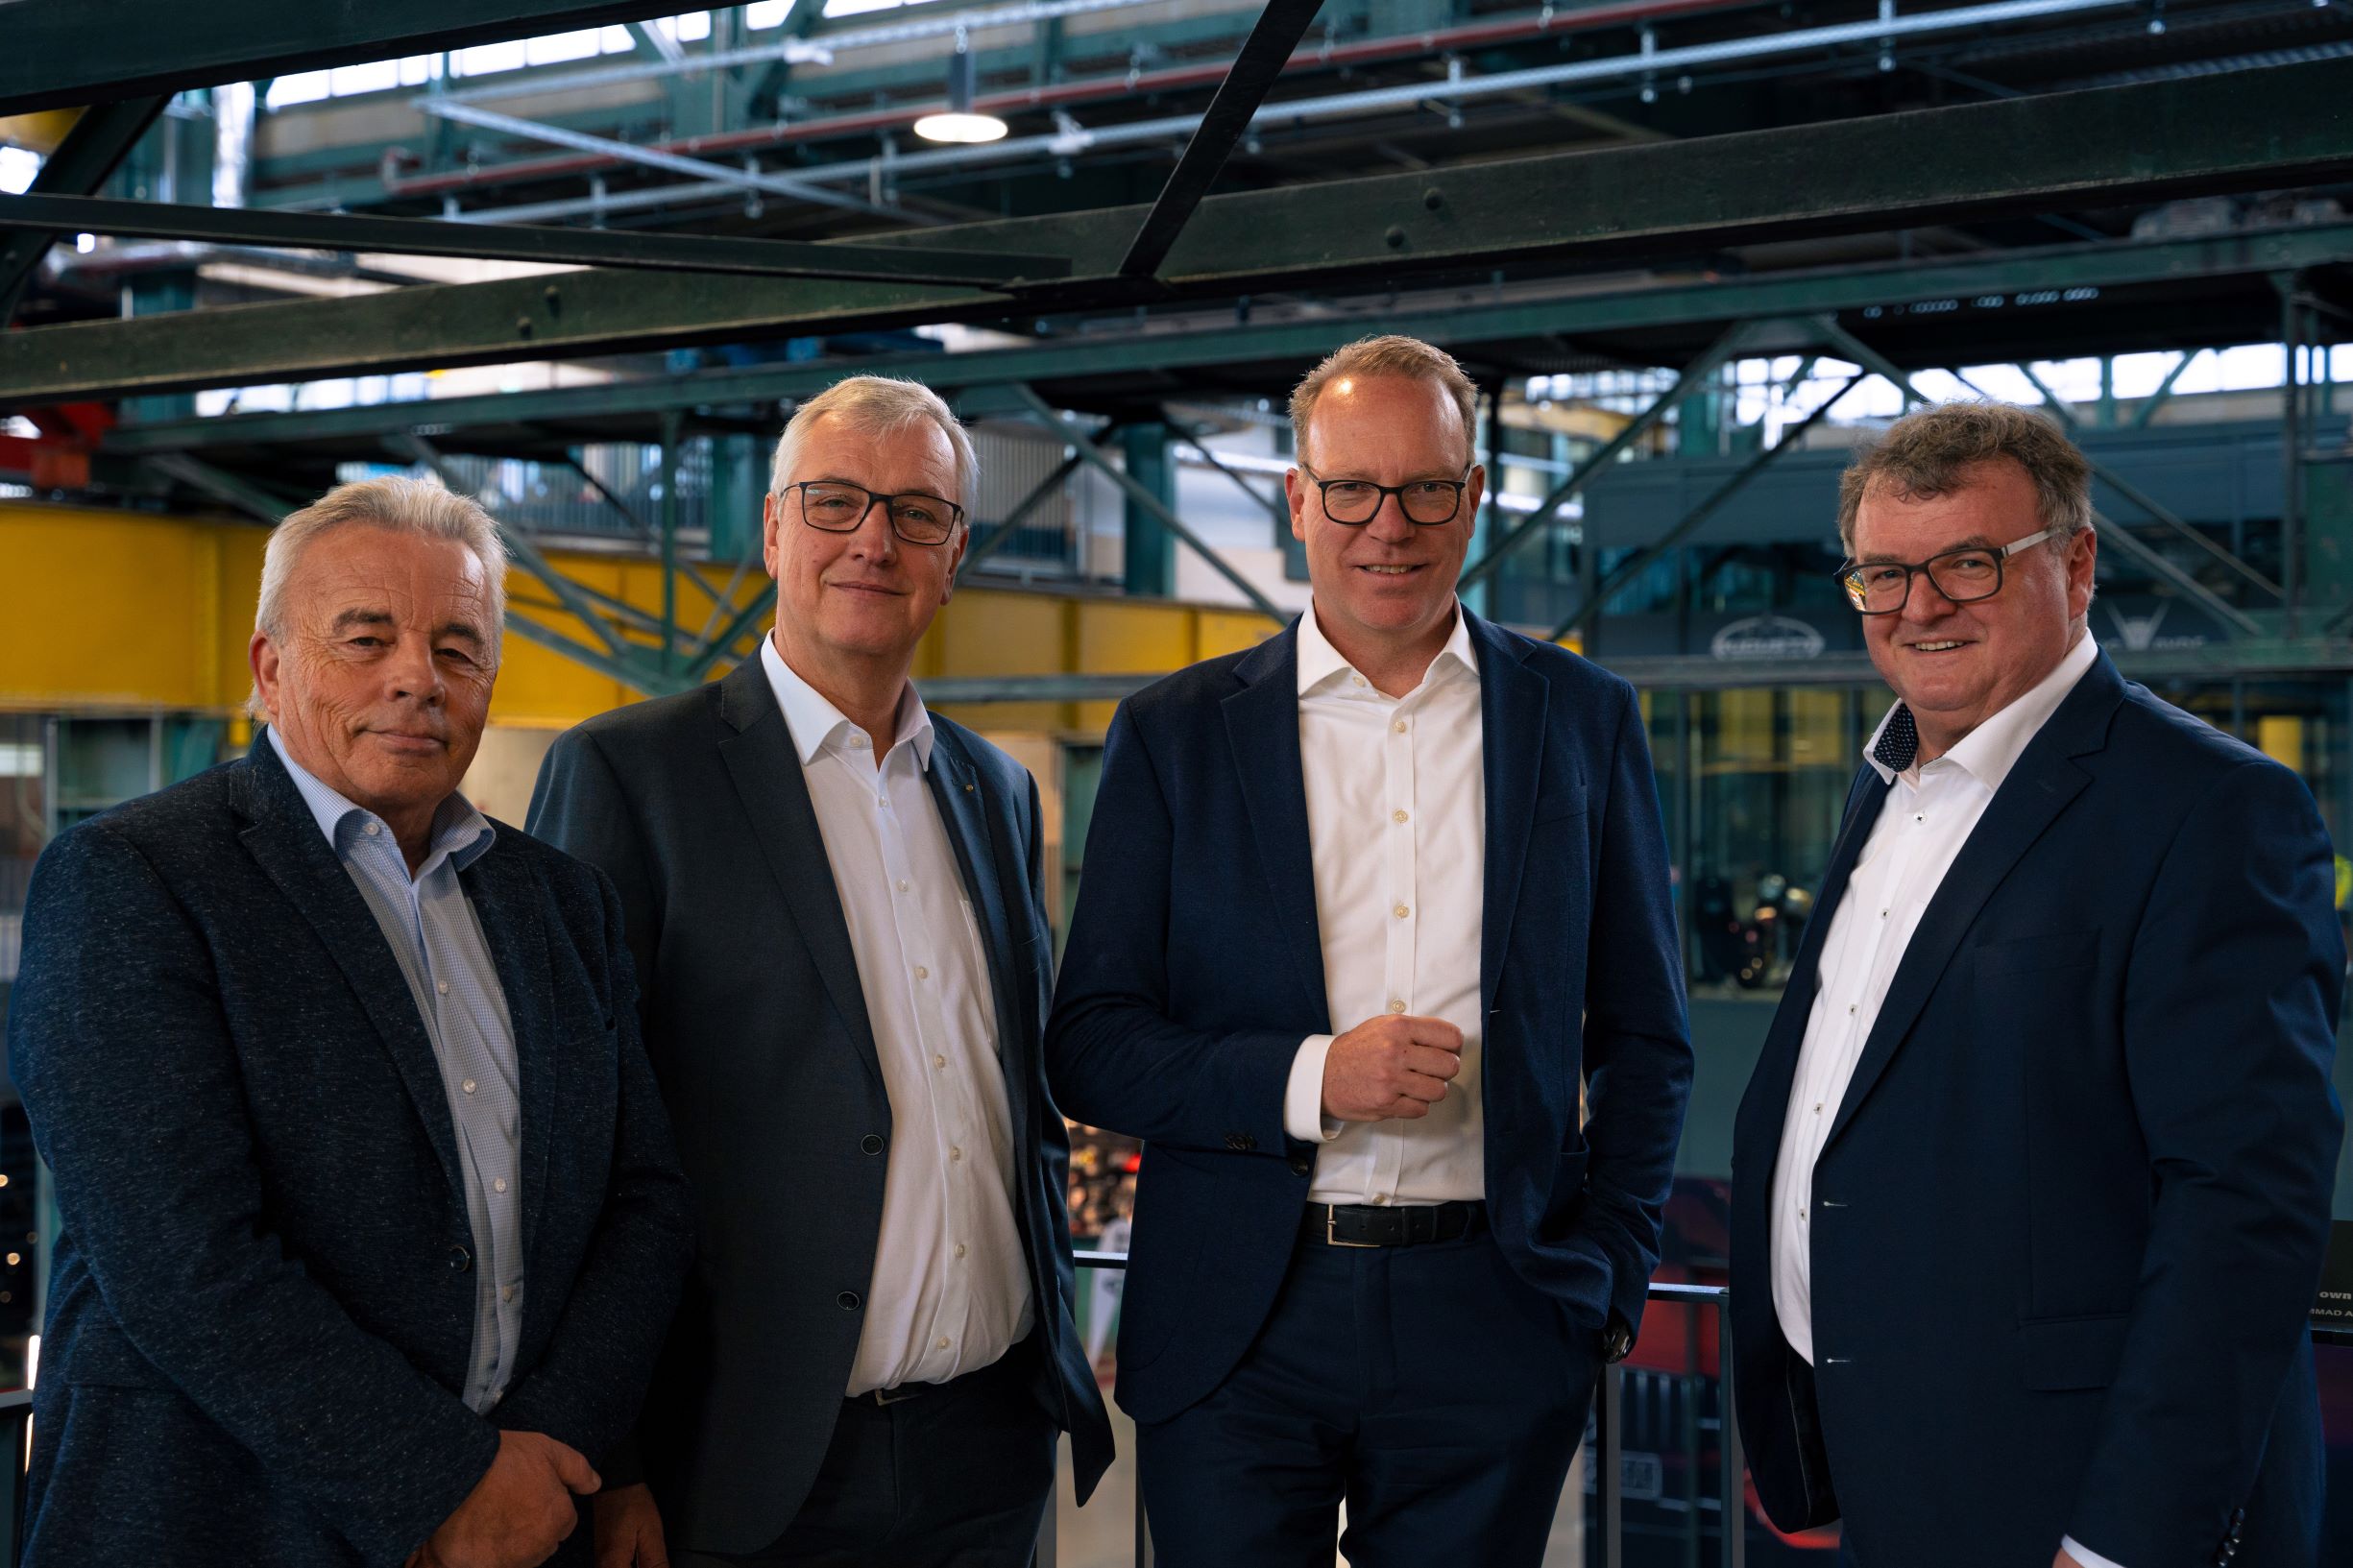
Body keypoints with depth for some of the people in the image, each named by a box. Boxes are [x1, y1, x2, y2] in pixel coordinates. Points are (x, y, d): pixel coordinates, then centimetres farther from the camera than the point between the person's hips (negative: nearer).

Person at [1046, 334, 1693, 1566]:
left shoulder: (1583, 721, 7)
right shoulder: (1176, 734, 3)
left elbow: (1642, 1037, 11)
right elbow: (1088, 1045, 0)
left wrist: (1610, 1277, 2)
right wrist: (1309, 1079, -15)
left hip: (1492, 1326, 1)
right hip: (1235, 1330, 0)